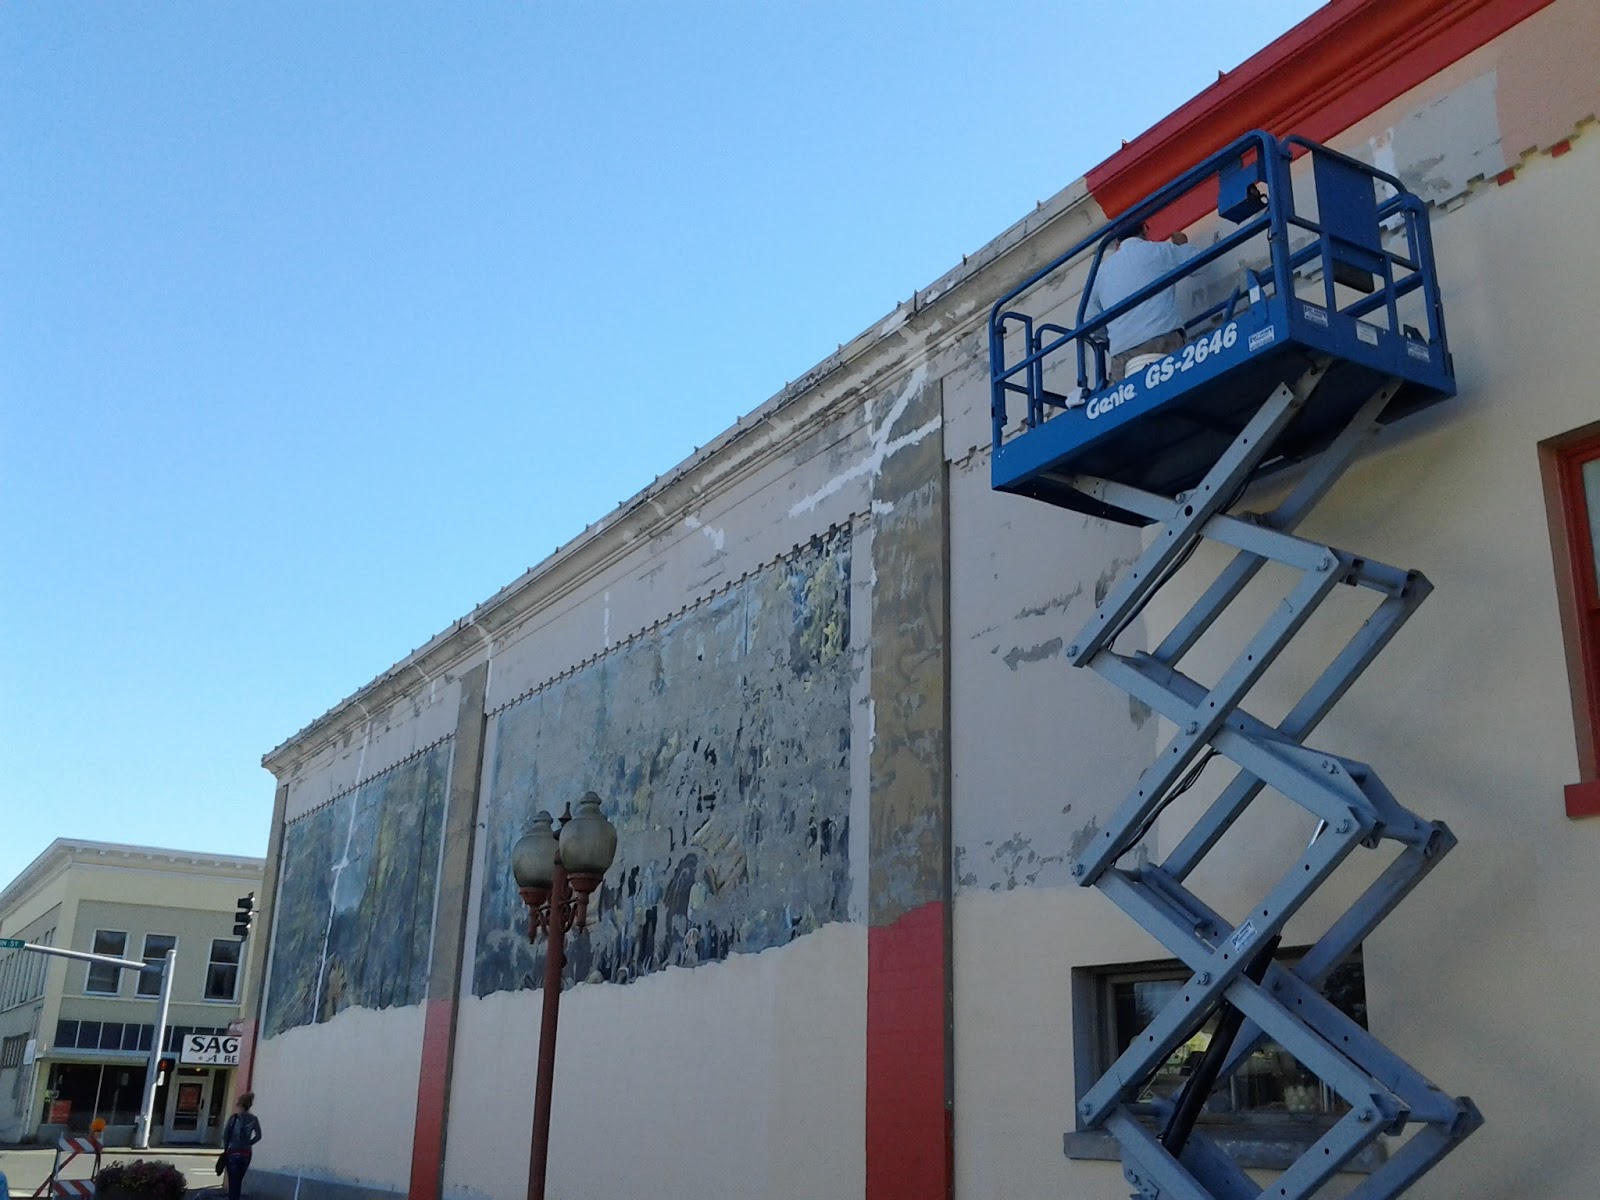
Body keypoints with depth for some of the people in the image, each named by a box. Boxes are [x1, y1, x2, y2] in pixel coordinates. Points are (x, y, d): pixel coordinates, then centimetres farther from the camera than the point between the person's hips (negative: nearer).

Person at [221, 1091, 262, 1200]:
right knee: (238, 1182, 18)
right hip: (246, 1154, 4)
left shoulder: (234, 1118, -10)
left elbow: (225, 1135, -8)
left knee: (233, 1183, -1)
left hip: (233, 1153, -4)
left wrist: (226, 1148, 5)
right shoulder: (253, 1119, 0)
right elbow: (258, 1136, 2)